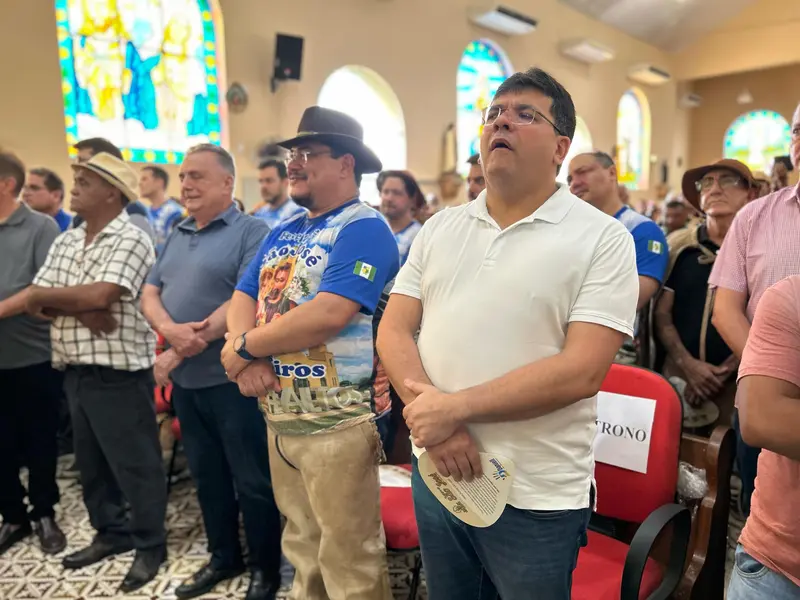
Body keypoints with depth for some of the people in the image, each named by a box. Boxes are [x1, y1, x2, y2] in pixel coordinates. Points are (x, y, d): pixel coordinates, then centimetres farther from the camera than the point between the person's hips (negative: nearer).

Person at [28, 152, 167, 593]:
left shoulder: (131, 240, -13)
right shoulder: (64, 242, 12)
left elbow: (100, 295, -24)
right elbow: (37, 303, 4)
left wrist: (43, 296, -8)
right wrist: (80, 308, -15)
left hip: (118, 373, -8)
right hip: (75, 371, 8)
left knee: (134, 463, 4)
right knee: (90, 461, 19)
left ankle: (150, 545, 20)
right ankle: (111, 532, 37)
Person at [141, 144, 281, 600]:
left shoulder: (252, 232, -9)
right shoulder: (178, 236, 14)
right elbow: (150, 294, 9)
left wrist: (184, 349, -18)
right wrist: (170, 330, -14)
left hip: (233, 378, -7)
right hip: (186, 379, 7)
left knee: (251, 479, 5)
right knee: (207, 474, 18)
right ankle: (224, 557, 36)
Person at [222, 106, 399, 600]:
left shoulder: (364, 228, -13)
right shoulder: (283, 233, 14)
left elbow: (328, 314, -25)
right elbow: (242, 299, 8)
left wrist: (245, 347, -12)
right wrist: (246, 361, -13)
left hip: (336, 421, -8)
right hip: (279, 416, 8)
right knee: (302, 548, 24)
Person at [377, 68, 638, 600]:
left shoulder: (602, 237, -9)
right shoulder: (439, 228, 5)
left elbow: (582, 369, -18)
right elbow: (394, 332, 1)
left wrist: (453, 406, -19)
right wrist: (434, 422, -15)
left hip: (537, 497, -4)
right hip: (436, 474, 5)